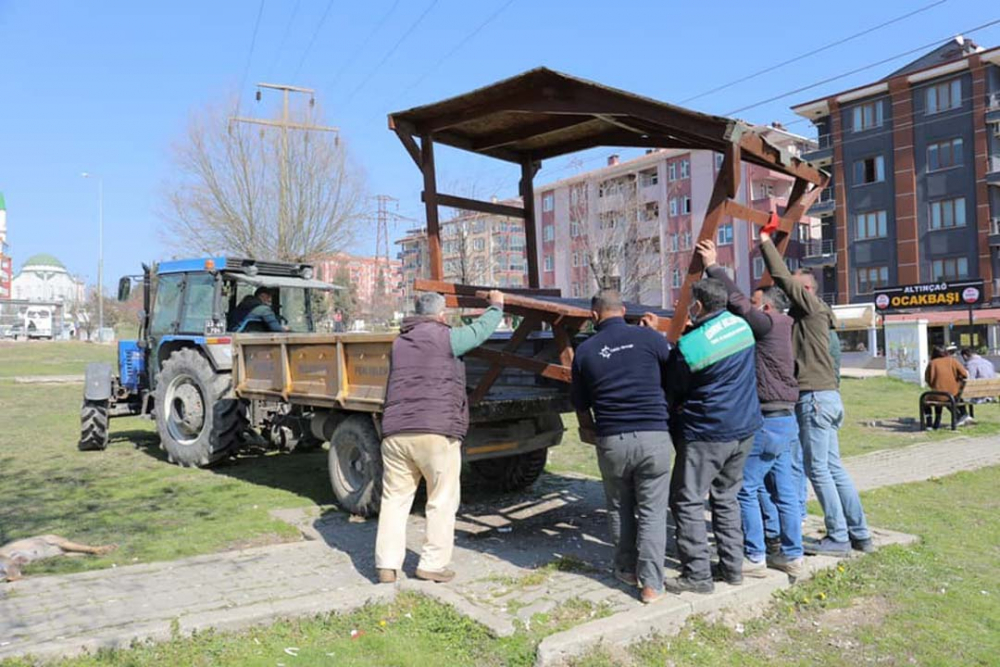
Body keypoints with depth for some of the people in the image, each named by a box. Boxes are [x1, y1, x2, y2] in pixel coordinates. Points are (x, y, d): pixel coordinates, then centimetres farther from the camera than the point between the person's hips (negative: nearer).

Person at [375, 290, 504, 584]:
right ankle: (433, 564, 9)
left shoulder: (399, 343, 18)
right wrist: (496, 306, 29)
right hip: (437, 432, -5)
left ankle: (387, 565, 12)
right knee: (442, 502, 6)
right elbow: (480, 330, 10)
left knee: (394, 498, 12)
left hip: (395, 433, 6)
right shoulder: (444, 338, -1)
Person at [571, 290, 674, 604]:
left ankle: (626, 570, 32)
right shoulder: (649, 337, -2)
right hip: (653, 436, -1)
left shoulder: (585, 351, 5)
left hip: (612, 440, 1)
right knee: (652, 512, 8)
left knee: (619, 509, 20)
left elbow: (581, 408, 12)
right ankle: (651, 583, 11)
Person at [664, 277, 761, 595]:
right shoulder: (741, 326, 2)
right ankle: (732, 566, 24)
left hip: (706, 434, -8)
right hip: (744, 429, 8)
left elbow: (672, 392, -5)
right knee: (726, 497, 19)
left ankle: (697, 574, 5)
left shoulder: (689, 347, -18)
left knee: (687, 501, 3)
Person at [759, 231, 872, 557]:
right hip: (826, 396, 10)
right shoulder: (804, 315, 20)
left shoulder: (813, 307, -5)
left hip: (815, 396, -10)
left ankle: (838, 538, 2)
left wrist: (765, 241, -4)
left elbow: (782, 277, -11)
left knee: (818, 468, -4)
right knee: (833, 467, 12)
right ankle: (859, 533, 18)